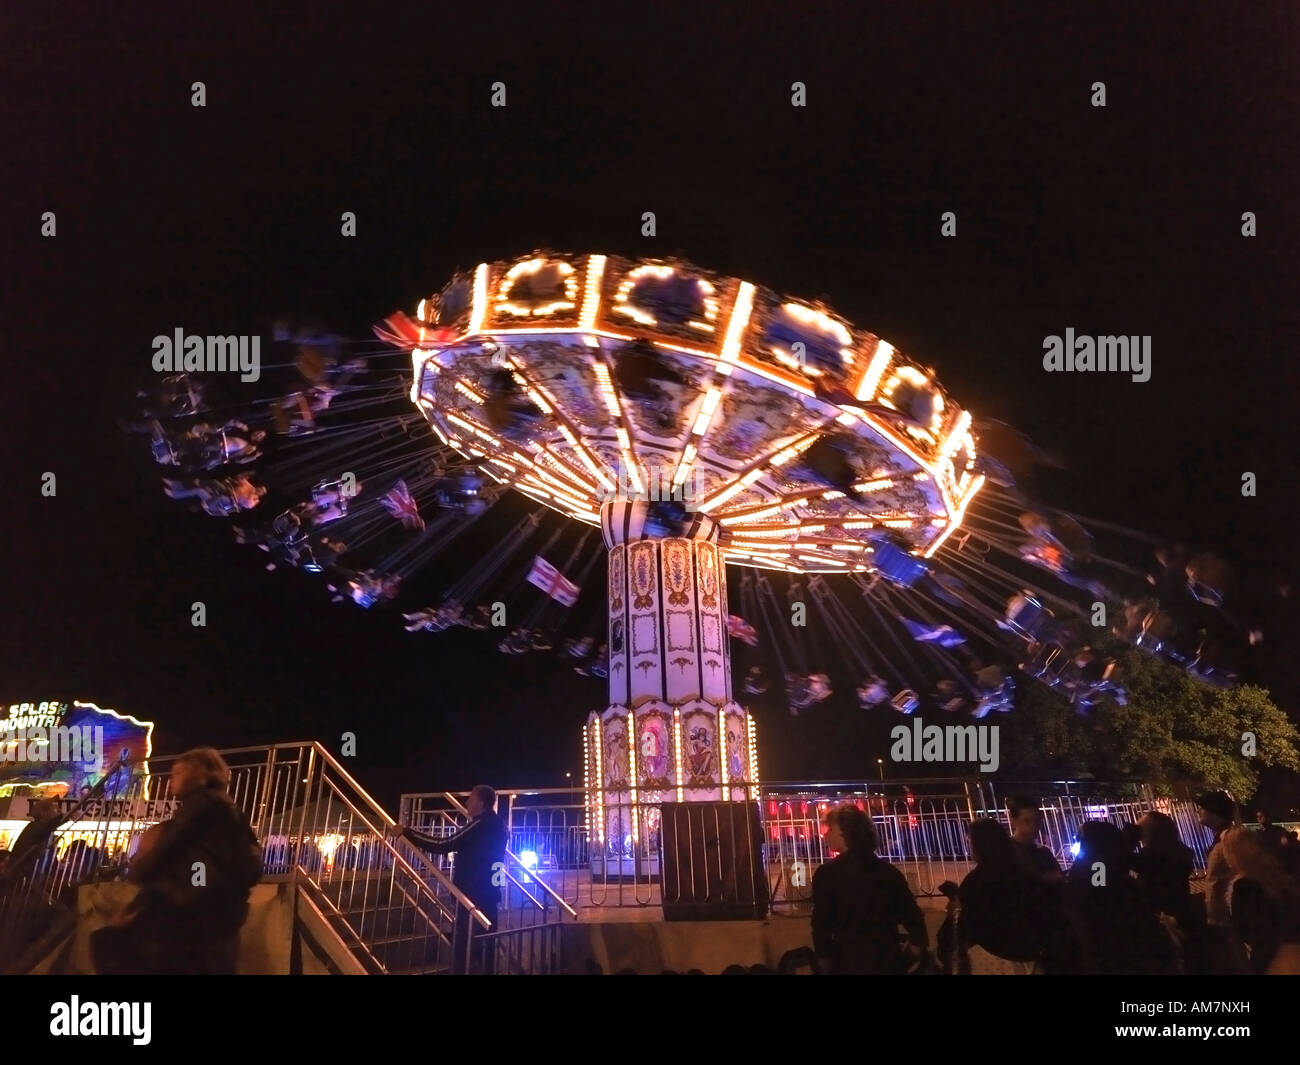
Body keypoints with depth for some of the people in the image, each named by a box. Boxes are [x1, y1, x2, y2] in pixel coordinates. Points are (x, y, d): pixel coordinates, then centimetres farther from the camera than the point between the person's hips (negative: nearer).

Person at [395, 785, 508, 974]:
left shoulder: (480, 825, -14)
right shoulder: (497, 826, 13)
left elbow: (443, 846, -16)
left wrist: (406, 833, -11)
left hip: (473, 898, -9)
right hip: (489, 897, 9)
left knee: (462, 948, -8)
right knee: (485, 948, 11)